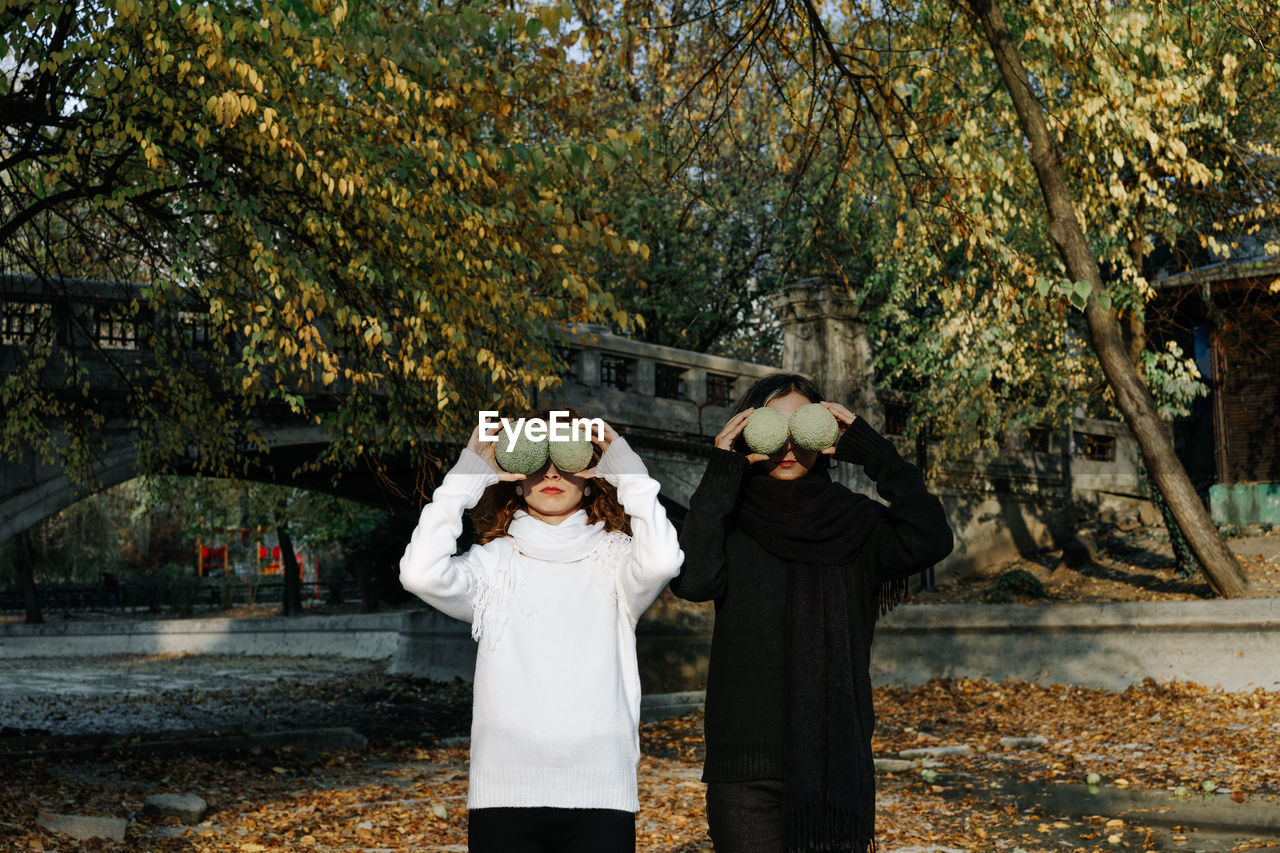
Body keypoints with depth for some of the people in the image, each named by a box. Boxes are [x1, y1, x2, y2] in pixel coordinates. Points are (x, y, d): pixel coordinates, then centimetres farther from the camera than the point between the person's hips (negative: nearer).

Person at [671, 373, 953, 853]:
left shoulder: (852, 521, 5)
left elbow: (930, 542, -13)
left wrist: (873, 452, -14)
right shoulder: (729, 520, 1)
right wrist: (720, 475, -17)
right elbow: (693, 580, -19)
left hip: (837, 759, 1)